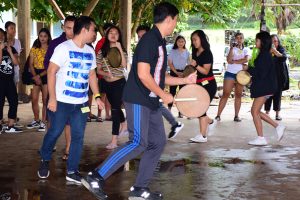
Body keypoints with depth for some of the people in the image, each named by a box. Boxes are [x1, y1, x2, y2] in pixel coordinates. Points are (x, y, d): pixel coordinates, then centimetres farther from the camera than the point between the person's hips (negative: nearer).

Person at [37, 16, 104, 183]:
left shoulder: (90, 52, 9)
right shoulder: (64, 48, -10)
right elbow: (51, 72, -12)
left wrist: (97, 96, 9)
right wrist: (52, 98, -18)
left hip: (81, 102, 5)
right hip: (61, 101, -5)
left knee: (78, 137, 3)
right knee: (55, 132, 3)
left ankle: (72, 171, 11)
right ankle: (45, 160, 27)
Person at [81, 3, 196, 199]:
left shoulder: (160, 43, 15)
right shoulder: (149, 39, -15)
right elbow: (143, 74, -22)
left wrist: (184, 80, 21)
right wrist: (163, 95, -14)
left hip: (151, 102, 10)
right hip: (138, 100, -10)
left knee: (158, 143, 8)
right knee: (138, 143, -15)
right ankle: (96, 177, -11)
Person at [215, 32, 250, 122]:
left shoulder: (246, 50, 8)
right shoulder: (231, 49, 5)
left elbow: (246, 59, -12)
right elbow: (229, 60, -12)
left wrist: (234, 61, -12)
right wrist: (232, 48, -17)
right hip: (230, 73, -2)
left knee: (238, 95, 4)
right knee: (225, 94, -7)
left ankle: (236, 116, 8)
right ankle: (218, 115, -9)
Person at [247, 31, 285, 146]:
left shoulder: (265, 55, -16)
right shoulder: (264, 54, 14)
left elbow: (261, 73, -21)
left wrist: (249, 69, -10)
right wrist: (250, 70, 7)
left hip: (264, 88, -10)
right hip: (263, 88, 10)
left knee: (255, 112, -5)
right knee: (256, 111, 13)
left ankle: (261, 138, -1)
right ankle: (278, 127, 15)